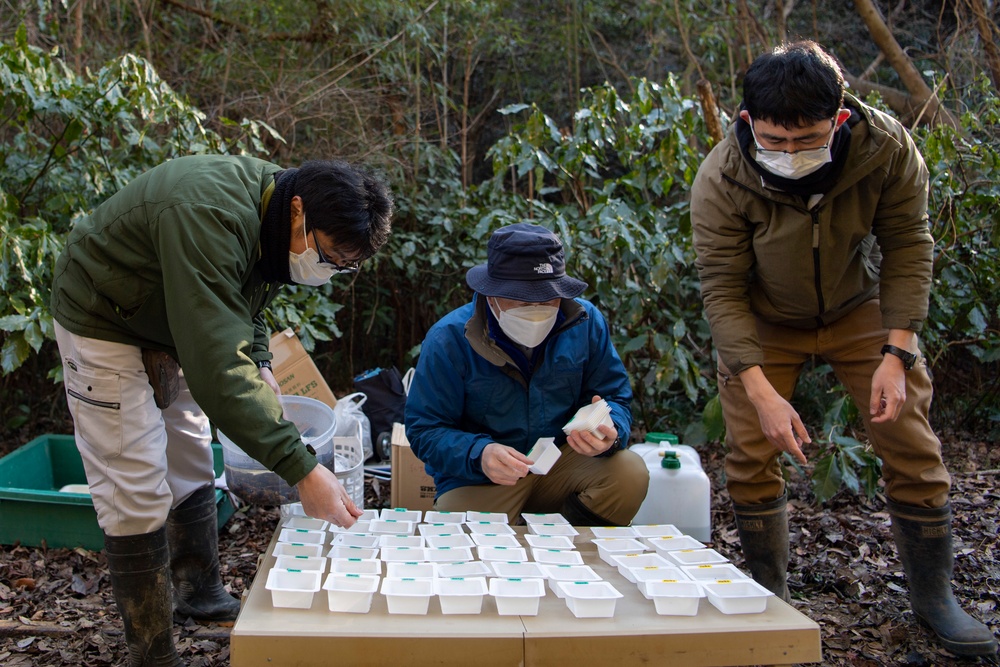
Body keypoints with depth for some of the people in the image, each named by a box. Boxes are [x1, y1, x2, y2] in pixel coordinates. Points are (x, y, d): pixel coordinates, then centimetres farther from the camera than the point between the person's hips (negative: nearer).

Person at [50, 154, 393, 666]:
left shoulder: (277, 221, -10)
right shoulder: (208, 216, -39)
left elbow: (242, 301, 9)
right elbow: (216, 363, -46)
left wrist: (258, 364, -9)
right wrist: (300, 469, -48)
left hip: (171, 325, 8)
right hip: (103, 321, -8)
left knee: (192, 461, 15)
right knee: (136, 492, -8)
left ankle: (199, 593, 33)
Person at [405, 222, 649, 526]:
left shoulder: (586, 322, -5)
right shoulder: (449, 339, -14)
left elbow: (615, 398, 2)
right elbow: (425, 429, -12)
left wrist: (610, 431, -24)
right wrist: (479, 454, -33)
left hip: (564, 463, 3)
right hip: (477, 481, -3)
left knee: (630, 473, -23)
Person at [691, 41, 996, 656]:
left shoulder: (888, 147, -27)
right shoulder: (721, 181, -30)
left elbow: (908, 247, -16)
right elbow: (723, 290, -25)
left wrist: (897, 355, -25)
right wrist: (761, 391, -33)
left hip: (860, 309, 1)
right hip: (763, 323, -1)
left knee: (913, 445, -2)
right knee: (751, 454, -6)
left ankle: (933, 595, 17)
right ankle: (771, 598, 14)